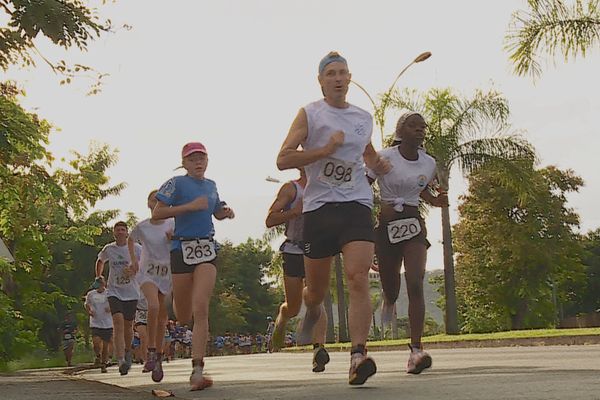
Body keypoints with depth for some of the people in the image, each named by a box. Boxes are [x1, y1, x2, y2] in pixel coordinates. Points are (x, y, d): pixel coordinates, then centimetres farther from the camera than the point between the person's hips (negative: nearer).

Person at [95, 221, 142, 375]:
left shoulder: (136, 248, -3)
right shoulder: (108, 249, 4)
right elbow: (100, 261, 24)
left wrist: (134, 270, -18)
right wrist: (98, 277, 18)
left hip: (131, 293, 0)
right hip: (114, 292, 0)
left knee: (128, 325, 9)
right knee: (118, 322, -19)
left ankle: (127, 351, 40)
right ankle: (121, 361, -28)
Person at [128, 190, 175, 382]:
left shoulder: (172, 224, -3)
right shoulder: (142, 227, -1)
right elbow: (130, 240, 20)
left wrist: (173, 238, -18)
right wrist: (133, 260, 12)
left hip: (167, 273, 1)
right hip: (148, 273, -1)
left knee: (162, 319, 5)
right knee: (153, 306, -27)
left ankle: (158, 358, 16)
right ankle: (151, 352, -18)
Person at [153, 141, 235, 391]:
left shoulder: (211, 185, 14)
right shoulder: (177, 183, -2)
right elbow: (156, 214, -11)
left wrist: (226, 212, 8)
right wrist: (190, 206, -18)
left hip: (207, 250, 3)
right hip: (182, 249, -2)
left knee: (200, 309, -15)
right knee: (183, 317, 6)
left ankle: (197, 372, -18)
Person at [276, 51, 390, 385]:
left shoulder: (364, 118, 15)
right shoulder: (309, 114, 3)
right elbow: (283, 159, -7)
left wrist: (378, 164, 14)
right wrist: (325, 150, -15)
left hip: (357, 206, 2)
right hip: (319, 207, -1)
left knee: (358, 278, -19)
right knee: (316, 290, 9)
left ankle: (358, 356, -25)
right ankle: (313, 312, 46)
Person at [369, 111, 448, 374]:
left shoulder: (429, 163, 5)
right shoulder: (384, 158, -7)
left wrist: (437, 201, 5)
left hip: (414, 226, 2)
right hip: (386, 225, -2)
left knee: (415, 284, -17)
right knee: (391, 288, 6)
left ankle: (416, 350, -21)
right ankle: (389, 301, 49)